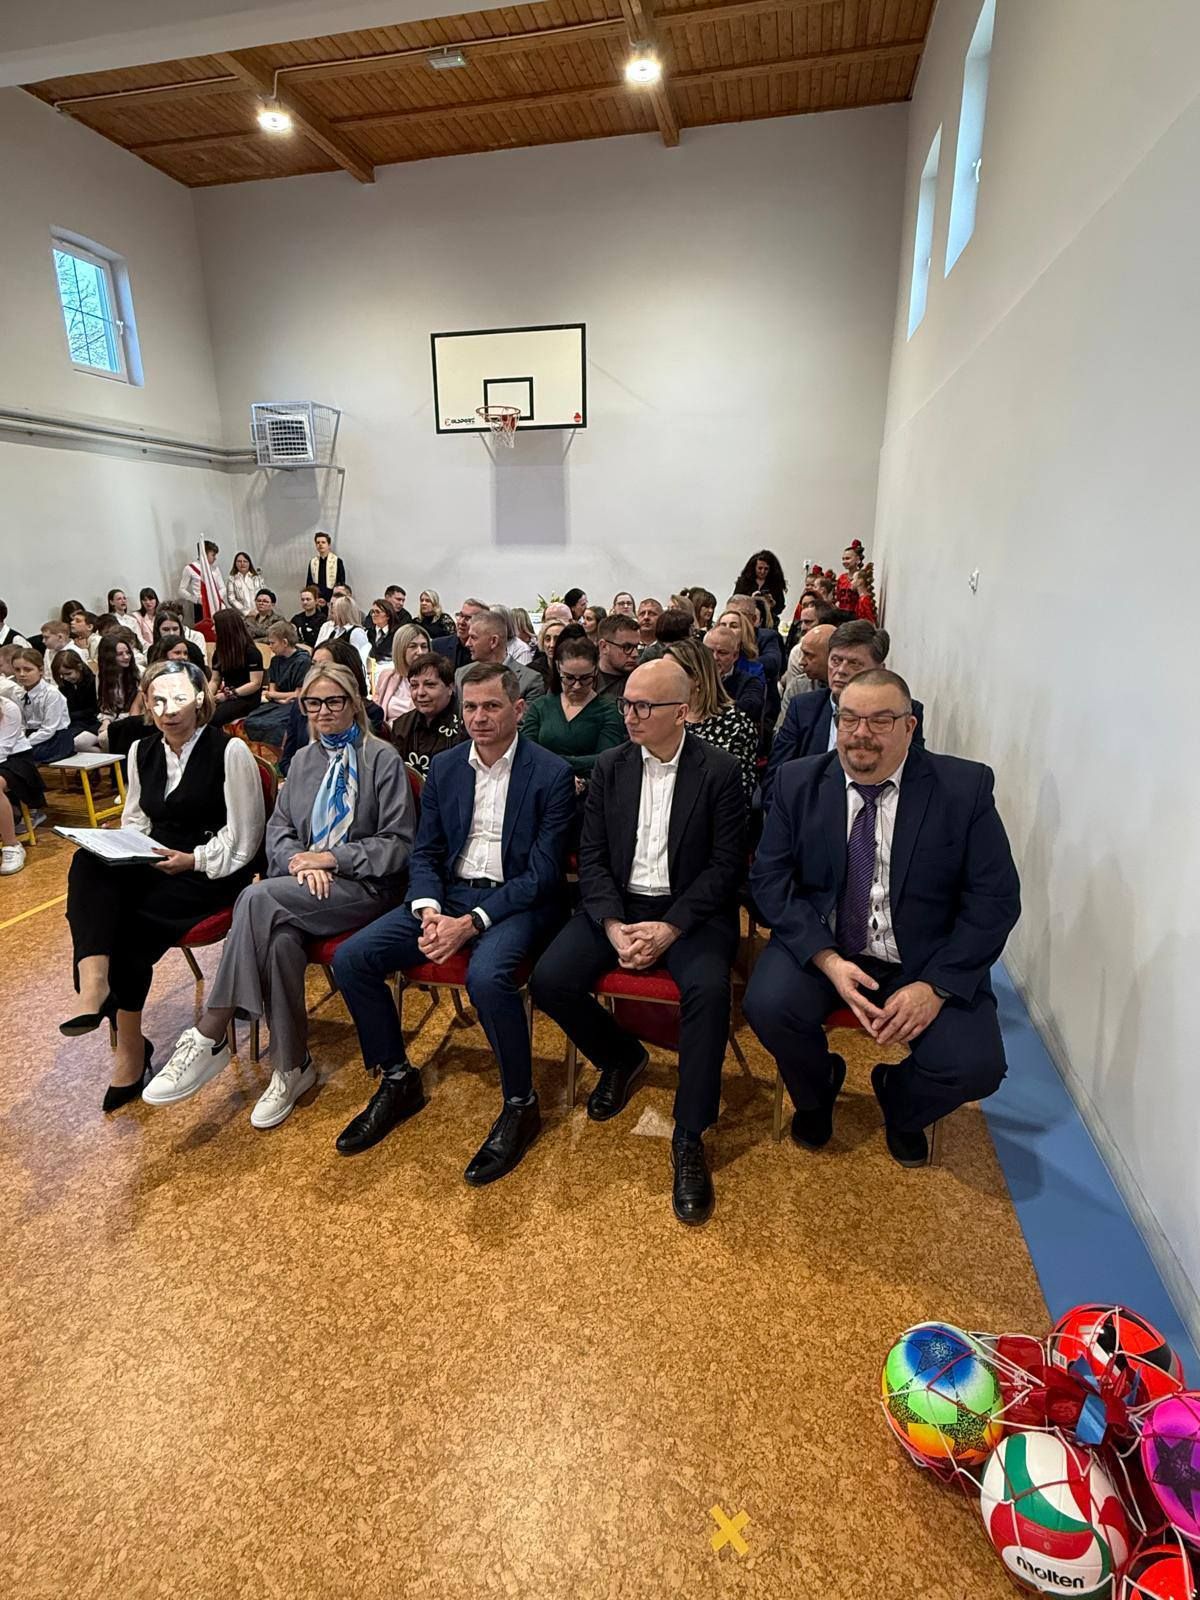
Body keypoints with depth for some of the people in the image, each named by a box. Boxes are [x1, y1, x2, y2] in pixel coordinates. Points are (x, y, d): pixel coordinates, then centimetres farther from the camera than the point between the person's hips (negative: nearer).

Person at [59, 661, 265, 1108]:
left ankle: (131, 1052, -8)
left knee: (129, 920, -25)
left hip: (215, 871, -6)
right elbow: (135, 819, 19)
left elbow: (244, 837, -9)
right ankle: (93, 991, -39)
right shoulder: (142, 750, 12)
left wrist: (193, 860, -19)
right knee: (88, 864, -25)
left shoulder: (230, 751, -8)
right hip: (156, 864, 6)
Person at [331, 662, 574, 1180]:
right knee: (351, 959, -10)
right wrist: (429, 911, -11)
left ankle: (520, 1105, -9)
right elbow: (425, 853, 9)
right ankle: (398, 1081, 12)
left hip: (517, 901, -5)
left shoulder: (551, 774, -8)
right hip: (449, 894, 6)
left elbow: (542, 873, -12)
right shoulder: (444, 767, 8)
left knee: (487, 975, -35)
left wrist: (472, 923, -20)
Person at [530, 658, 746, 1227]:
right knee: (548, 980, -16)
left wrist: (669, 928, -19)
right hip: (617, 904, 4)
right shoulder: (610, 767, 5)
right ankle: (622, 1057, 15)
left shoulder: (719, 770, -5)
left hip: (689, 909, -3)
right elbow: (592, 855, 3)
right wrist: (613, 925, -13)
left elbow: (725, 864, -8)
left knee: (708, 988, -32)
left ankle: (689, 1140, -12)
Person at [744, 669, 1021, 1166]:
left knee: (974, 1066, -21)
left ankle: (899, 1103, 19)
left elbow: (995, 900, -7)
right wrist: (827, 960, -19)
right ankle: (816, 1093, 12)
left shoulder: (965, 787, -7)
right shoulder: (799, 783, -2)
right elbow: (769, 879, -5)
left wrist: (936, 986, -18)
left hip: (925, 958, 0)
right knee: (767, 1004, -26)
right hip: (821, 945, 1)